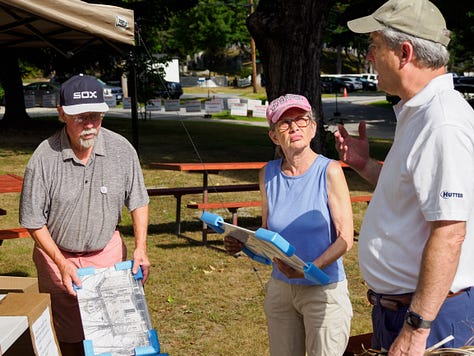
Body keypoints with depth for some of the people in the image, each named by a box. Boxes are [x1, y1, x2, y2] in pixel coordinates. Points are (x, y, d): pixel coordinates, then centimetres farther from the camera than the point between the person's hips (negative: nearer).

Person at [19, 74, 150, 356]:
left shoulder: (122, 149, -13)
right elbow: (34, 221, -11)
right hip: (57, 253, -2)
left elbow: (138, 201, -1)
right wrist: (62, 263, -16)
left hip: (108, 251, 2)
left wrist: (141, 248, -10)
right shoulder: (44, 158, -20)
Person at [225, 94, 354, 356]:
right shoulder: (268, 174, 2)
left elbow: (345, 238, -12)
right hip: (280, 288, 4)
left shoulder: (329, 171, -10)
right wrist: (243, 244, -9)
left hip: (324, 289, -4)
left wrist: (310, 269, -25)